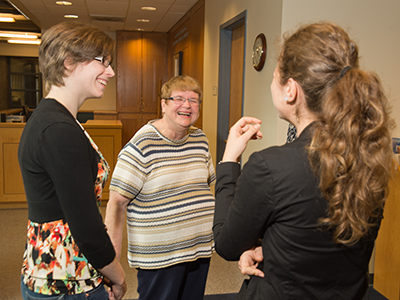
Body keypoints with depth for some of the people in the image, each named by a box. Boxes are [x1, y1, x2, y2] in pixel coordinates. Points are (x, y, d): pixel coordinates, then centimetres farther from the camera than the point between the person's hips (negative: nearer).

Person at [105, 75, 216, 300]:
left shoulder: (200, 140, 5)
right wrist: (113, 256, -16)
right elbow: (117, 203, -14)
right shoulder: (141, 146, -16)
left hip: (200, 249, 6)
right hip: (159, 256, -6)